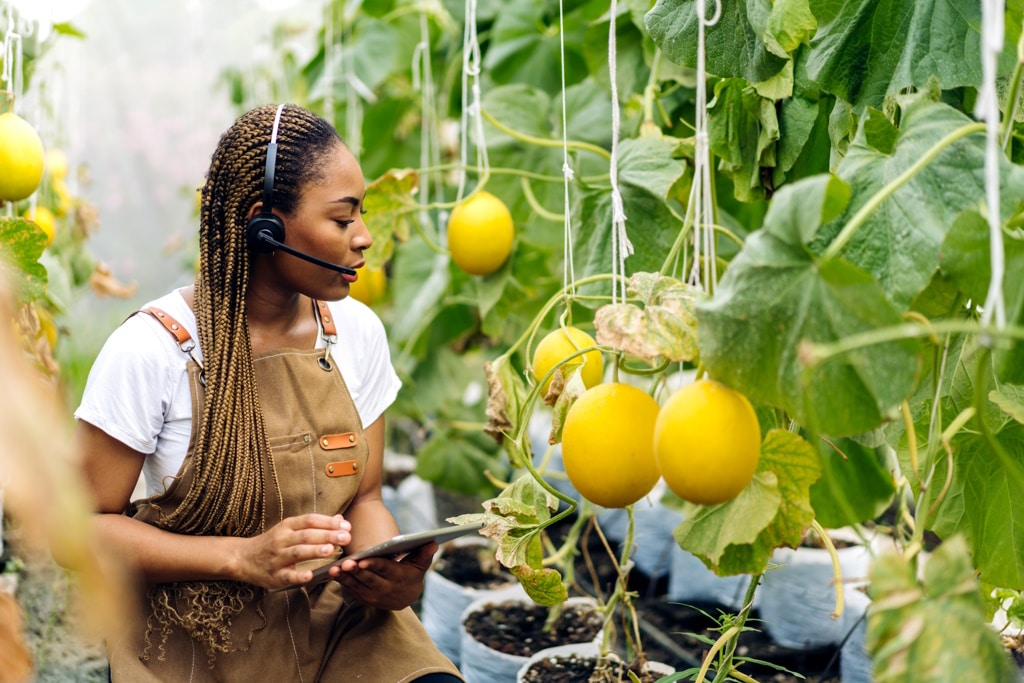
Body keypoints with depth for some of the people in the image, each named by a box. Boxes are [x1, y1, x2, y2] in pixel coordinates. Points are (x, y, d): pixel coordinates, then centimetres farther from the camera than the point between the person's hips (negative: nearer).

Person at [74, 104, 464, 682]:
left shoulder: (358, 332, 0)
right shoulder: (154, 347, -14)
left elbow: (364, 499, 8)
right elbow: (85, 524, -10)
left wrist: (392, 574, -15)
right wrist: (245, 557, -23)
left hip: (336, 624, 4)